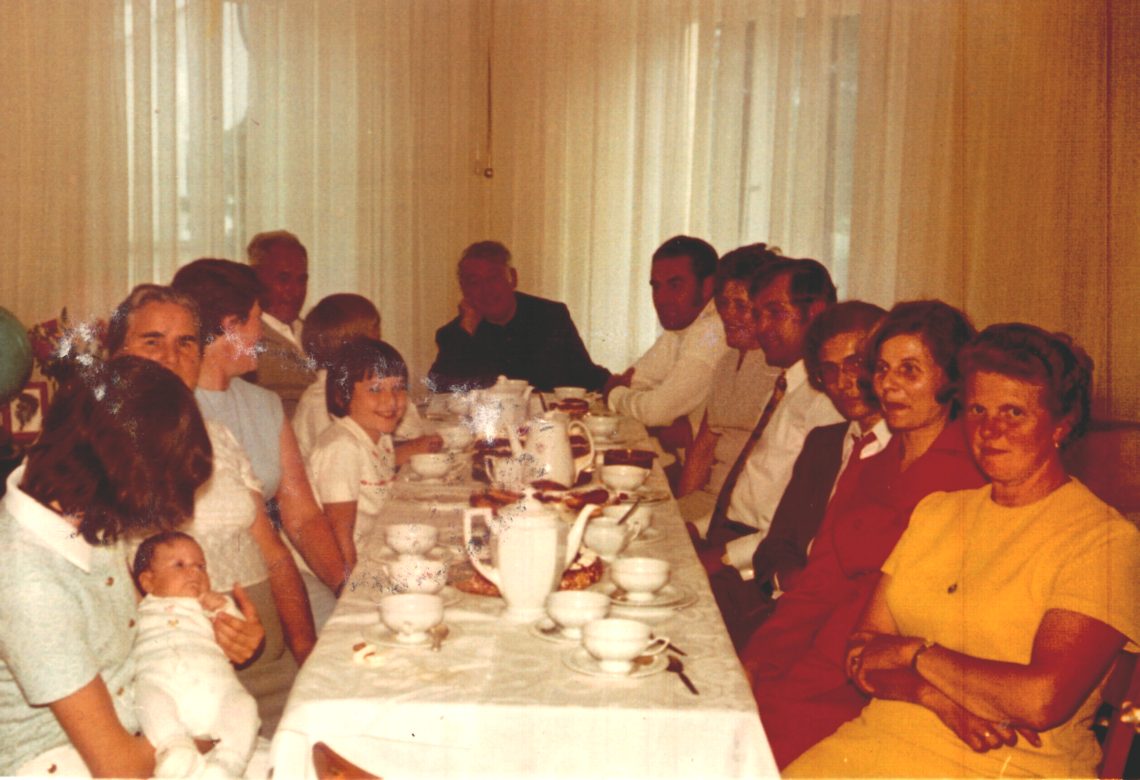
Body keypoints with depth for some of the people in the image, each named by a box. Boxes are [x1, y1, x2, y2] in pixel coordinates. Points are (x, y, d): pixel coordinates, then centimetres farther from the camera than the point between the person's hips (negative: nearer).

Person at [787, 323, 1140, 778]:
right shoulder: (937, 511, 15)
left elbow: (1043, 698, -17)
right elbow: (861, 649, 8)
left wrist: (914, 653, -5)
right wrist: (938, 697, -12)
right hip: (877, 740, 5)